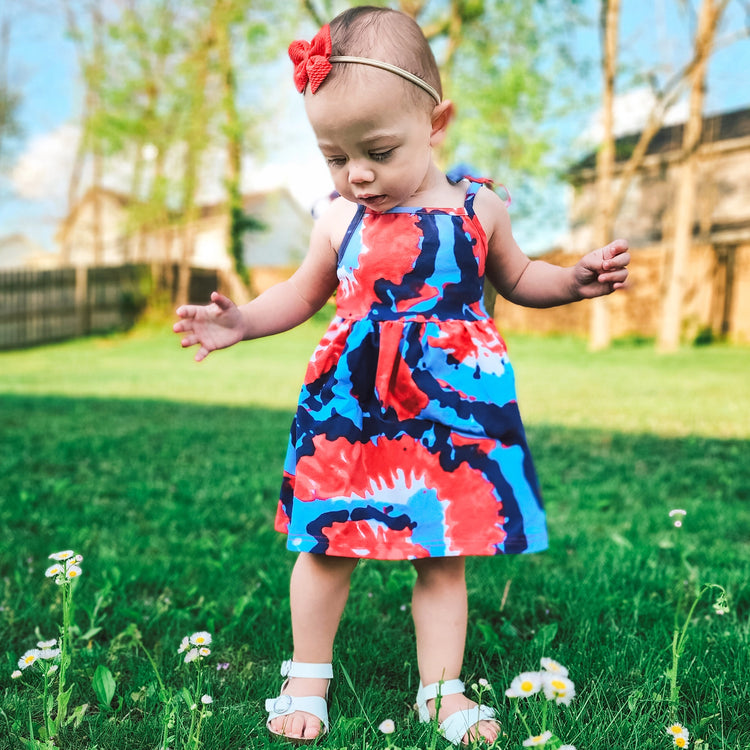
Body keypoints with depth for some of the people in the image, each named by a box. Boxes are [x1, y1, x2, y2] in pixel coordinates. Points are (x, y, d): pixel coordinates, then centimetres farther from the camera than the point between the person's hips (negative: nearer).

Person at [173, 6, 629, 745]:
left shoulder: (477, 208, 1)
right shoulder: (339, 220, 2)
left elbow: (517, 279, 17)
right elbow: (302, 295, 15)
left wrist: (577, 279, 0)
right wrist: (238, 320, 1)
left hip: (451, 413, 0)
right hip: (350, 412, 1)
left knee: (442, 558, 9)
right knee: (327, 548, 8)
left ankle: (441, 688, 27)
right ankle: (308, 678, 29)